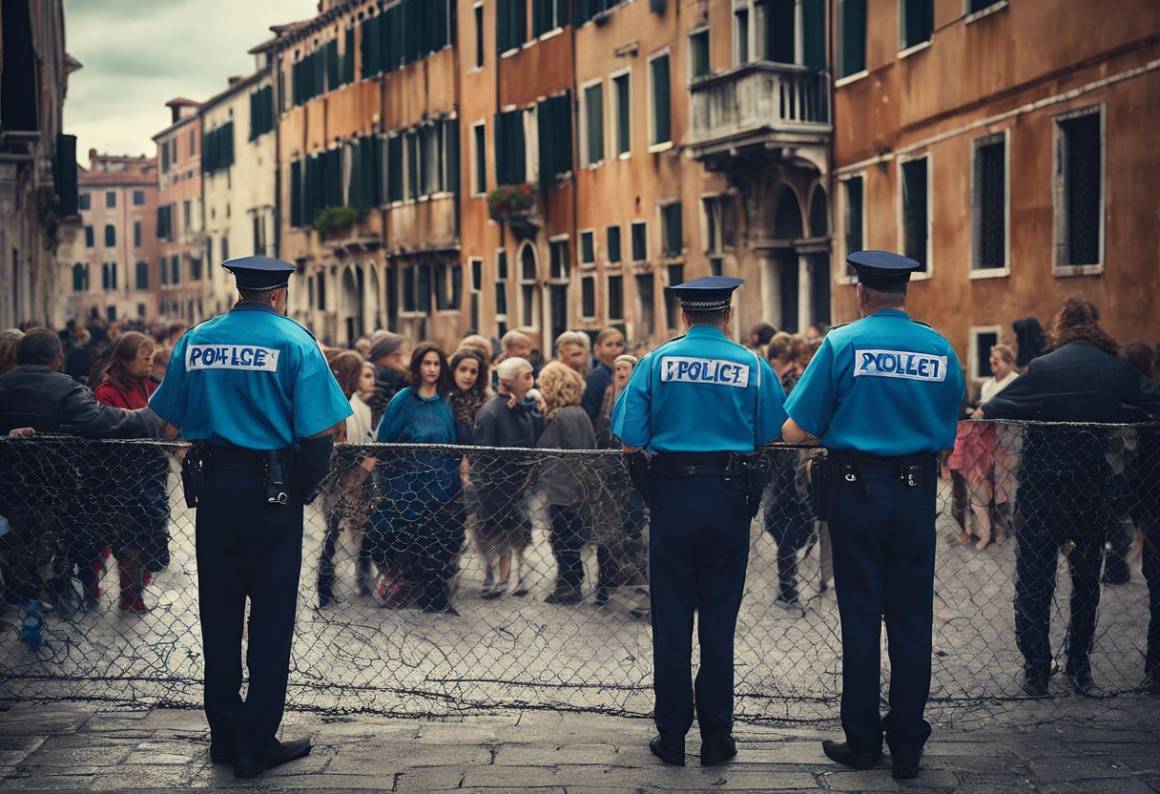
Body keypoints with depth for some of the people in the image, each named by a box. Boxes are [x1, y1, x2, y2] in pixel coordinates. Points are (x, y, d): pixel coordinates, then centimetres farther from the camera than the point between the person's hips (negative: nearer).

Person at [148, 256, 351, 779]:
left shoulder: (195, 340, 4)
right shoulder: (294, 342, -8)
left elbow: (172, 419, 9)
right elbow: (320, 431, -13)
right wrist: (306, 487, 1)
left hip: (214, 488, 4)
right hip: (272, 493, -4)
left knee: (219, 613, 14)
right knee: (271, 617, 4)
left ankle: (224, 735, 22)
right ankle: (256, 745, 7)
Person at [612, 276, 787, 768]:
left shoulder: (657, 362, -2)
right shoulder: (753, 367, -1)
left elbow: (629, 442, -6)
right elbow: (773, 438, 1)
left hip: (672, 494, 0)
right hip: (728, 499, 0)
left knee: (671, 619, 7)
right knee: (718, 620, 7)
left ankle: (671, 736, 12)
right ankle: (716, 737, 12)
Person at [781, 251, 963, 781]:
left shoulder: (842, 343, -7)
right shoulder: (940, 349, 2)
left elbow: (796, 432, -8)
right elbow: (948, 436, 8)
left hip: (856, 492, -2)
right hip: (918, 494, 2)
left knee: (860, 618, 6)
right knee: (911, 619, 8)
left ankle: (862, 742, 14)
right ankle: (907, 746, 14)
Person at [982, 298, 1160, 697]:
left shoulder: (1043, 368, -12)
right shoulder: (1120, 370, -2)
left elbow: (992, 412, -18)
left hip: (1045, 490, -3)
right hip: (1097, 491, 3)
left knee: (1033, 582, 7)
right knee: (1087, 579, 17)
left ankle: (1036, 670, 8)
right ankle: (1080, 667, 21)